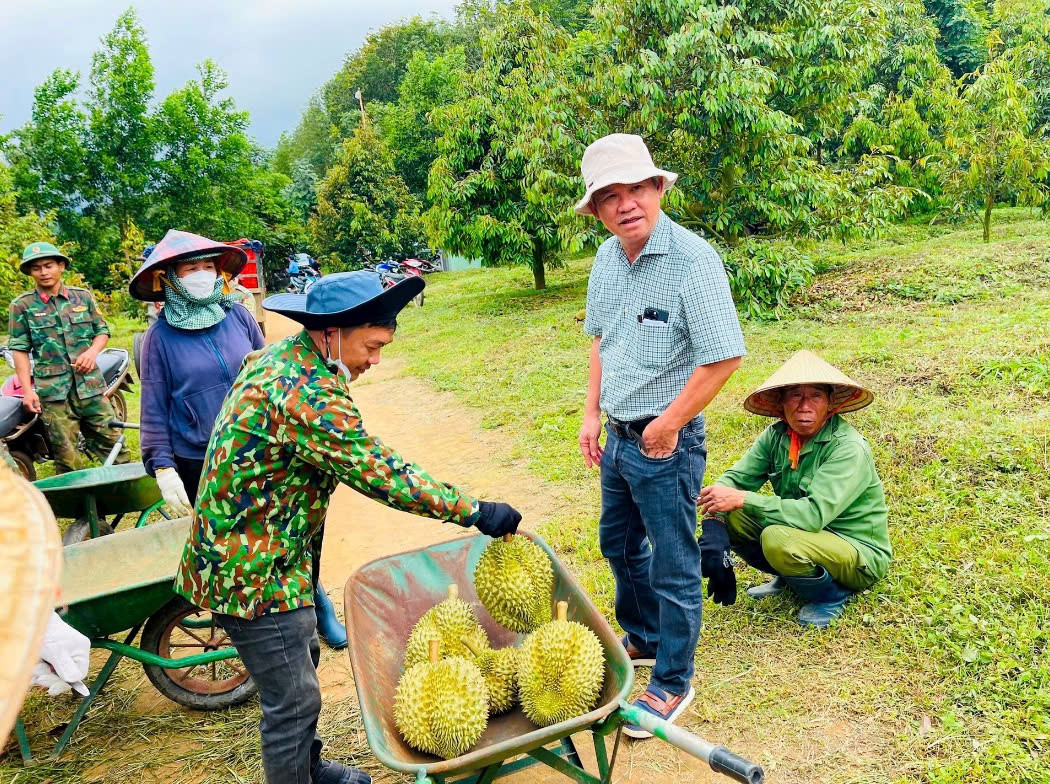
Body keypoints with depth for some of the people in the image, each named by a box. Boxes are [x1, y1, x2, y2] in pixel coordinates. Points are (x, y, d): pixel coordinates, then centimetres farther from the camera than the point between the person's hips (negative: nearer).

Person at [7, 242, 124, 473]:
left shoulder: (83, 296, 8)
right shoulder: (22, 306, 2)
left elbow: (102, 330, 14)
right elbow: (19, 349, 0)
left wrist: (92, 351, -8)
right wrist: (27, 390, -7)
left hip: (90, 384, 2)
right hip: (52, 389, -2)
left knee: (111, 442, 7)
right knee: (66, 456, 2)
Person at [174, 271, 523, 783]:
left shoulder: (278, 356, 3)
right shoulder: (308, 395, -29)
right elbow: (383, 475, -29)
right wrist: (477, 512, -22)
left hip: (240, 547, 11)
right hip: (254, 569, -11)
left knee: (300, 660, 25)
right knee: (293, 698, 3)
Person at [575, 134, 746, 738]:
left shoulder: (692, 259, -20)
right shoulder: (607, 259, 3)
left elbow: (725, 356, -22)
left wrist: (666, 425, -16)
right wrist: (593, 413, 10)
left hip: (666, 441, -8)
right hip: (618, 436, 8)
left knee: (674, 566, 6)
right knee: (620, 544, 23)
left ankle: (673, 683, 25)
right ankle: (642, 639, 46)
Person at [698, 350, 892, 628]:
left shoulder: (849, 448, -25)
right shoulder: (777, 435, -5)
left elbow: (815, 514, -34)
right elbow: (737, 477, -7)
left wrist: (742, 499, -34)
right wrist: (714, 508, -29)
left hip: (860, 556, -6)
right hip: (808, 533, 7)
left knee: (778, 539, -34)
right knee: (728, 517, -11)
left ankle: (831, 596, -4)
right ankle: (788, 578, 10)